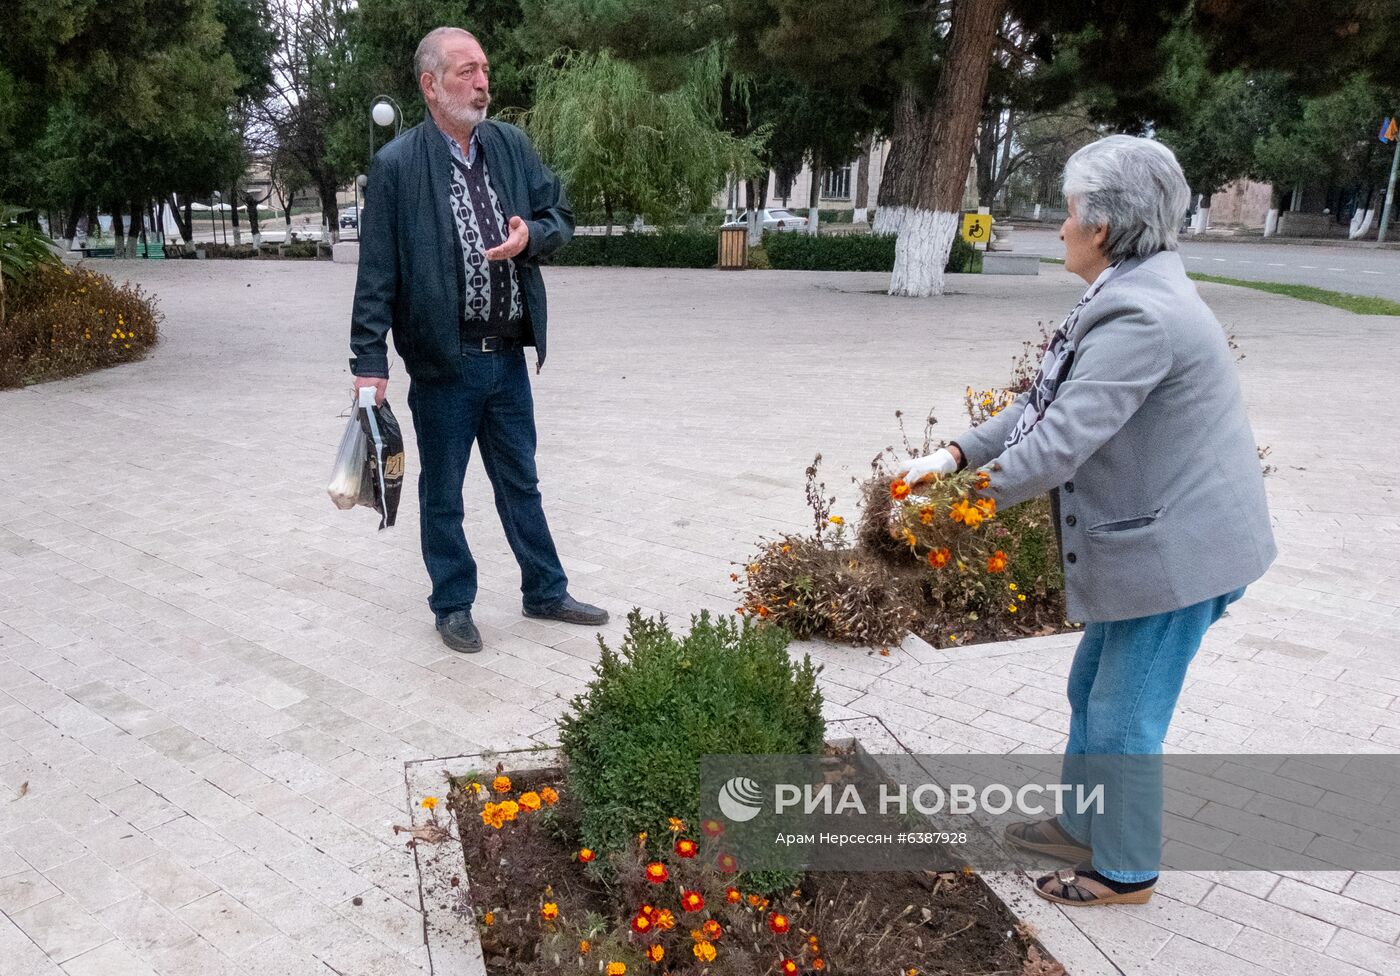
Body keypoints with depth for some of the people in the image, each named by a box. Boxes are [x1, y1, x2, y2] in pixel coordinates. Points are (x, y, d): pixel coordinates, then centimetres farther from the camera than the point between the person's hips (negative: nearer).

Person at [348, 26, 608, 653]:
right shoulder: (396, 165, -9)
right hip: (442, 362, -4)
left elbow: (561, 216, 12)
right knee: (442, 493, 11)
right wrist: (370, 360, -12)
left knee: (520, 483, 18)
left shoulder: (511, 145, 5)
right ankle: (453, 605, 28)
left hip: (509, 357, 5)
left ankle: (545, 592, 32)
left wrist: (531, 236, -11)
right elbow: (377, 272, -9)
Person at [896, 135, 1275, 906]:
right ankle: (1081, 827, 40)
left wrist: (973, 493, -13)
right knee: (1091, 693, 21)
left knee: (1123, 719, 5)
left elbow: (1064, 438, -28)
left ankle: (1124, 872, 25)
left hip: (1176, 548, -10)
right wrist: (956, 454, 1)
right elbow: (1046, 403, 9)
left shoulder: (1140, 315, -27)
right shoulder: (1125, 299, 7)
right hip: (1149, 540, 10)